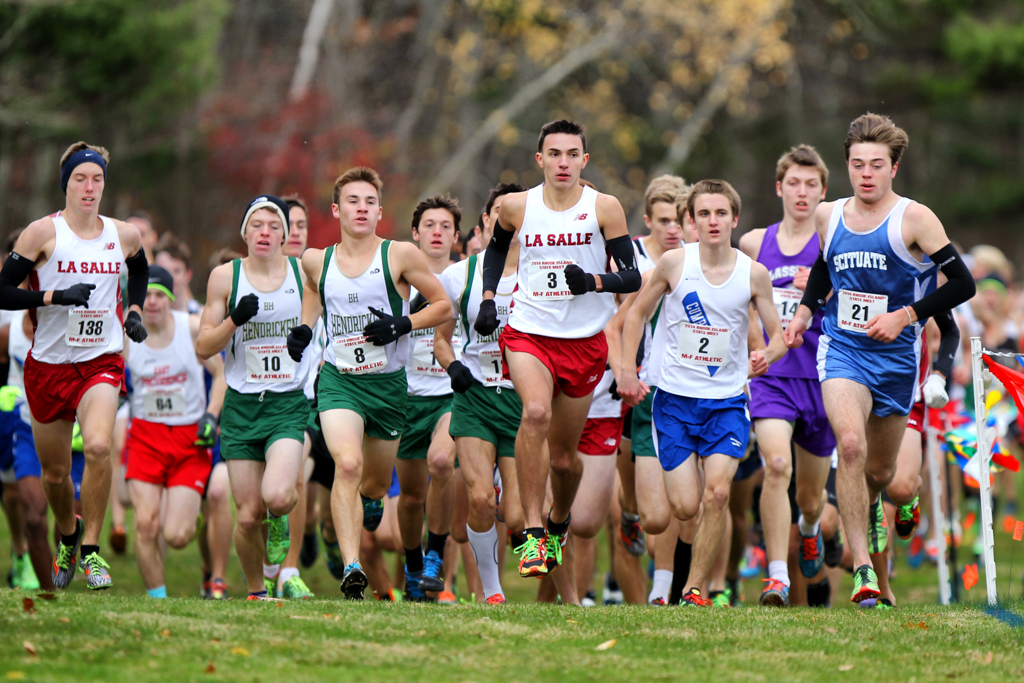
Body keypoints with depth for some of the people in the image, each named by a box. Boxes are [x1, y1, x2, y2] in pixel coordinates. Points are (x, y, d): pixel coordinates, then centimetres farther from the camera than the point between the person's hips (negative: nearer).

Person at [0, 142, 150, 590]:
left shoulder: (124, 236, 4)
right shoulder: (43, 232, -7)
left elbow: (140, 270, 28)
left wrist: (134, 311, 10)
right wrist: (56, 295, -21)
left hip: (102, 362, 1)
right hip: (49, 363, -1)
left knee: (98, 447, -26)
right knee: (54, 473, 10)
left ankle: (91, 549, -13)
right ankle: (69, 535, 42)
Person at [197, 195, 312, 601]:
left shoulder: (305, 273, 1)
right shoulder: (225, 277, 2)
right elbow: (203, 348, 2)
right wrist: (235, 319, -14)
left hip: (290, 404, -1)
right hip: (242, 404, 1)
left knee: (276, 496, -24)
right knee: (248, 515, -2)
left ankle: (279, 522, 13)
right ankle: (255, 592, 22)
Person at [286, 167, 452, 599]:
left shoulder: (400, 256, -5)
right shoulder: (316, 261, 3)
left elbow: (443, 306, 2)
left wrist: (402, 325, -14)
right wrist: (304, 329, 7)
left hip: (388, 383, 1)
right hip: (338, 380, 0)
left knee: (376, 486, 13)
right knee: (348, 465, -25)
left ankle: (369, 504, 52)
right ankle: (351, 568, -30)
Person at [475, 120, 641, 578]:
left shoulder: (604, 208, -5)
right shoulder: (517, 206, 1)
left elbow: (632, 276, -5)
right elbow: (496, 247, 23)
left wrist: (593, 281, -23)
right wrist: (488, 299, 12)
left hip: (584, 340, 1)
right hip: (528, 333, -1)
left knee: (563, 455, 9)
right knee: (536, 412, -30)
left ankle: (558, 524, 42)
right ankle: (532, 532, -26)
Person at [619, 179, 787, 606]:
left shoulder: (753, 274, -4)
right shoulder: (674, 264, -5)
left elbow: (779, 335, 3)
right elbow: (637, 314, 9)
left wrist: (766, 356, -19)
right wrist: (627, 371, 1)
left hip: (727, 398, 0)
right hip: (674, 396, 0)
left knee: (717, 494, -17)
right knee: (685, 507, -7)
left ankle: (694, 588, -4)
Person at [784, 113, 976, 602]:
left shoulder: (914, 219, -9)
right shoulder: (828, 216, 3)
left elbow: (962, 283, -10)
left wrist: (906, 315, -17)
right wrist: (804, 311, 12)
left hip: (896, 357, 0)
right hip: (841, 349, 1)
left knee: (879, 470, 13)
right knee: (850, 443, -25)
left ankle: (867, 506, 53)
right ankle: (862, 567, -23)